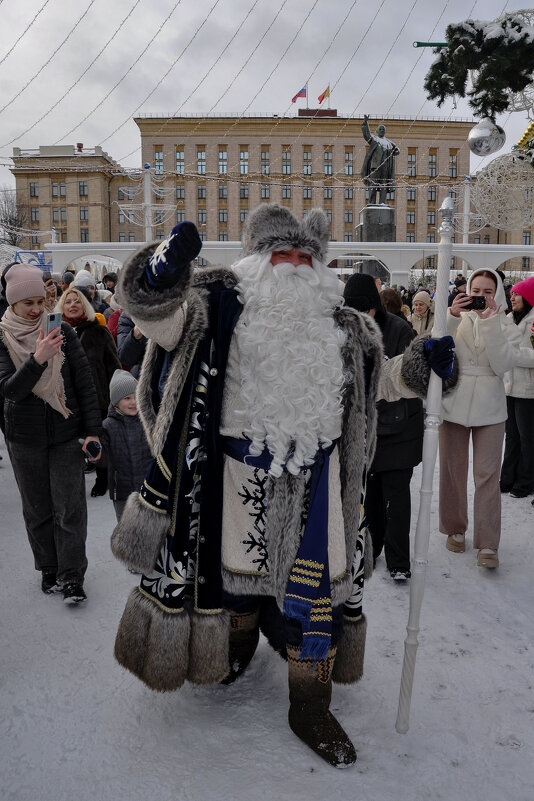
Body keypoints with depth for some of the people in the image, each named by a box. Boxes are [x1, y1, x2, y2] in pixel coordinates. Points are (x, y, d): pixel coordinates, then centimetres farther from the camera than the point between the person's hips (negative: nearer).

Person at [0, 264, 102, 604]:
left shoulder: (63, 331, -4)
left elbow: (85, 382, -3)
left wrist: (93, 431, -7)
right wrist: (38, 359, -32)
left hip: (67, 434, -1)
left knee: (70, 508, 0)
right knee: (37, 509, 13)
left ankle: (72, 576, 13)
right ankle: (49, 569, 30)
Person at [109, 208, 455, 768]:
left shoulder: (342, 327, 10)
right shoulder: (222, 306, -3)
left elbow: (375, 380, 23)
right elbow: (151, 310, -16)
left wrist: (420, 366, 6)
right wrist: (169, 263, -36)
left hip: (315, 478, 3)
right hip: (240, 472, -2)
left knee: (316, 583, 7)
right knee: (237, 565, 17)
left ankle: (310, 707, 29)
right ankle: (237, 650, 51)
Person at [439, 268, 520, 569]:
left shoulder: (505, 323, 3)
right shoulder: (456, 318, 5)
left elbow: (503, 364, -11)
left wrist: (490, 323, -17)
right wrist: (451, 317, -23)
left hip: (489, 406, -1)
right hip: (454, 402, 1)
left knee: (487, 474, -4)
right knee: (453, 470, 9)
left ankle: (488, 544, 2)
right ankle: (455, 529, 26)